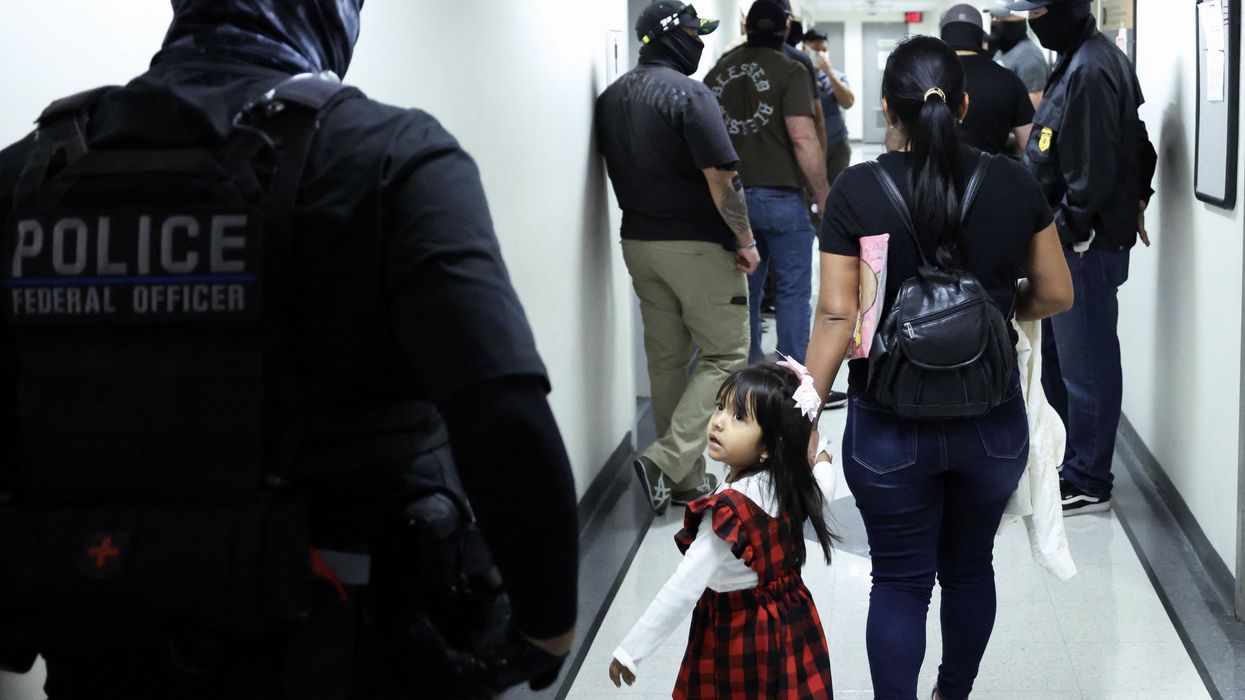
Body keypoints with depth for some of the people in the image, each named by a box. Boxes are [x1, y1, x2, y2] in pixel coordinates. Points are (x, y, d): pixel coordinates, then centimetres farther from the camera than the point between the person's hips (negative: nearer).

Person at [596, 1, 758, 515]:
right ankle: (668, 461, -9)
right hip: (698, 245, -7)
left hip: (638, 242, 8)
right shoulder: (687, 93, -16)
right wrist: (745, 239, -10)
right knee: (725, 356, 2)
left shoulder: (610, 98, 8)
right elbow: (721, 177, -19)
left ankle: (688, 478, 17)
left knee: (666, 359, 12)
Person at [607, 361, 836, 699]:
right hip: (792, 622, 7)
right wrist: (821, 464, 41)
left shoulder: (729, 510, -28)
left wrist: (630, 650, -25)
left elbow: (684, 589, -30)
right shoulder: (791, 483, -7)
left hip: (740, 637, -7)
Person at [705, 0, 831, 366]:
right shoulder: (789, 71, -8)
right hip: (779, 195, -5)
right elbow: (803, 138, -16)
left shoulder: (719, 70, 10)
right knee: (793, 290, 3)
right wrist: (823, 195, -9)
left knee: (744, 291, 14)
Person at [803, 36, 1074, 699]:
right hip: (992, 423, 3)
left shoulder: (857, 190, -11)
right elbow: (1055, 295, 3)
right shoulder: (1012, 183, -4)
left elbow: (836, 314, -13)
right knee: (970, 566, 21)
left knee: (900, 581, 9)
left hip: (891, 427, -2)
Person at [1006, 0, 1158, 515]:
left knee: (1085, 365, -2)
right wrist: (1135, 201, 16)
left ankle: (1088, 484, 7)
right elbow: (1137, 146, 20)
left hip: (1085, 246, -11)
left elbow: (1091, 173, -22)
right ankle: (1068, 462, 30)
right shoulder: (1078, 59, 13)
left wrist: (1064, 232, -15)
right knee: (1056, 356, 18)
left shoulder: (1091, 71, -19)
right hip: (1067, 243, 11)